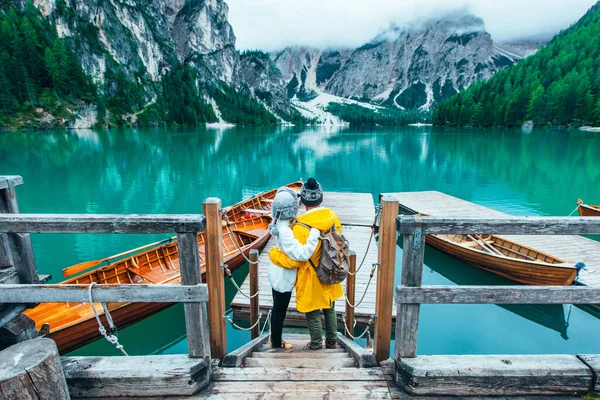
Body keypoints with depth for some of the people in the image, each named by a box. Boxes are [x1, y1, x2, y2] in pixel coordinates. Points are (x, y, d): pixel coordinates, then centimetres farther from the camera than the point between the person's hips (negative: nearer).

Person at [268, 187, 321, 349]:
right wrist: (315, 233, -36)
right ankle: (277, 344, 32)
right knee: (280, 312, 12)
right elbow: (302, 254, -38)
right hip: (283, 278, -9)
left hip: (277, 275, 9)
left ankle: (275, 340, 44)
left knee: (277, 309, 25)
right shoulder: (284, 231, -33)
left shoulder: (281, 224, -5)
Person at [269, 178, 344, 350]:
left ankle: (316, 346, 35)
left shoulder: (301, 227, -29)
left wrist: (273, 253, -8)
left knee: (313, 315, 16)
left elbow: (293, 261, -24)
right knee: (330, 310, 26)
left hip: (312, 281, -6)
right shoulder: (334, 218, -9)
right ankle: (332, 341, 44)